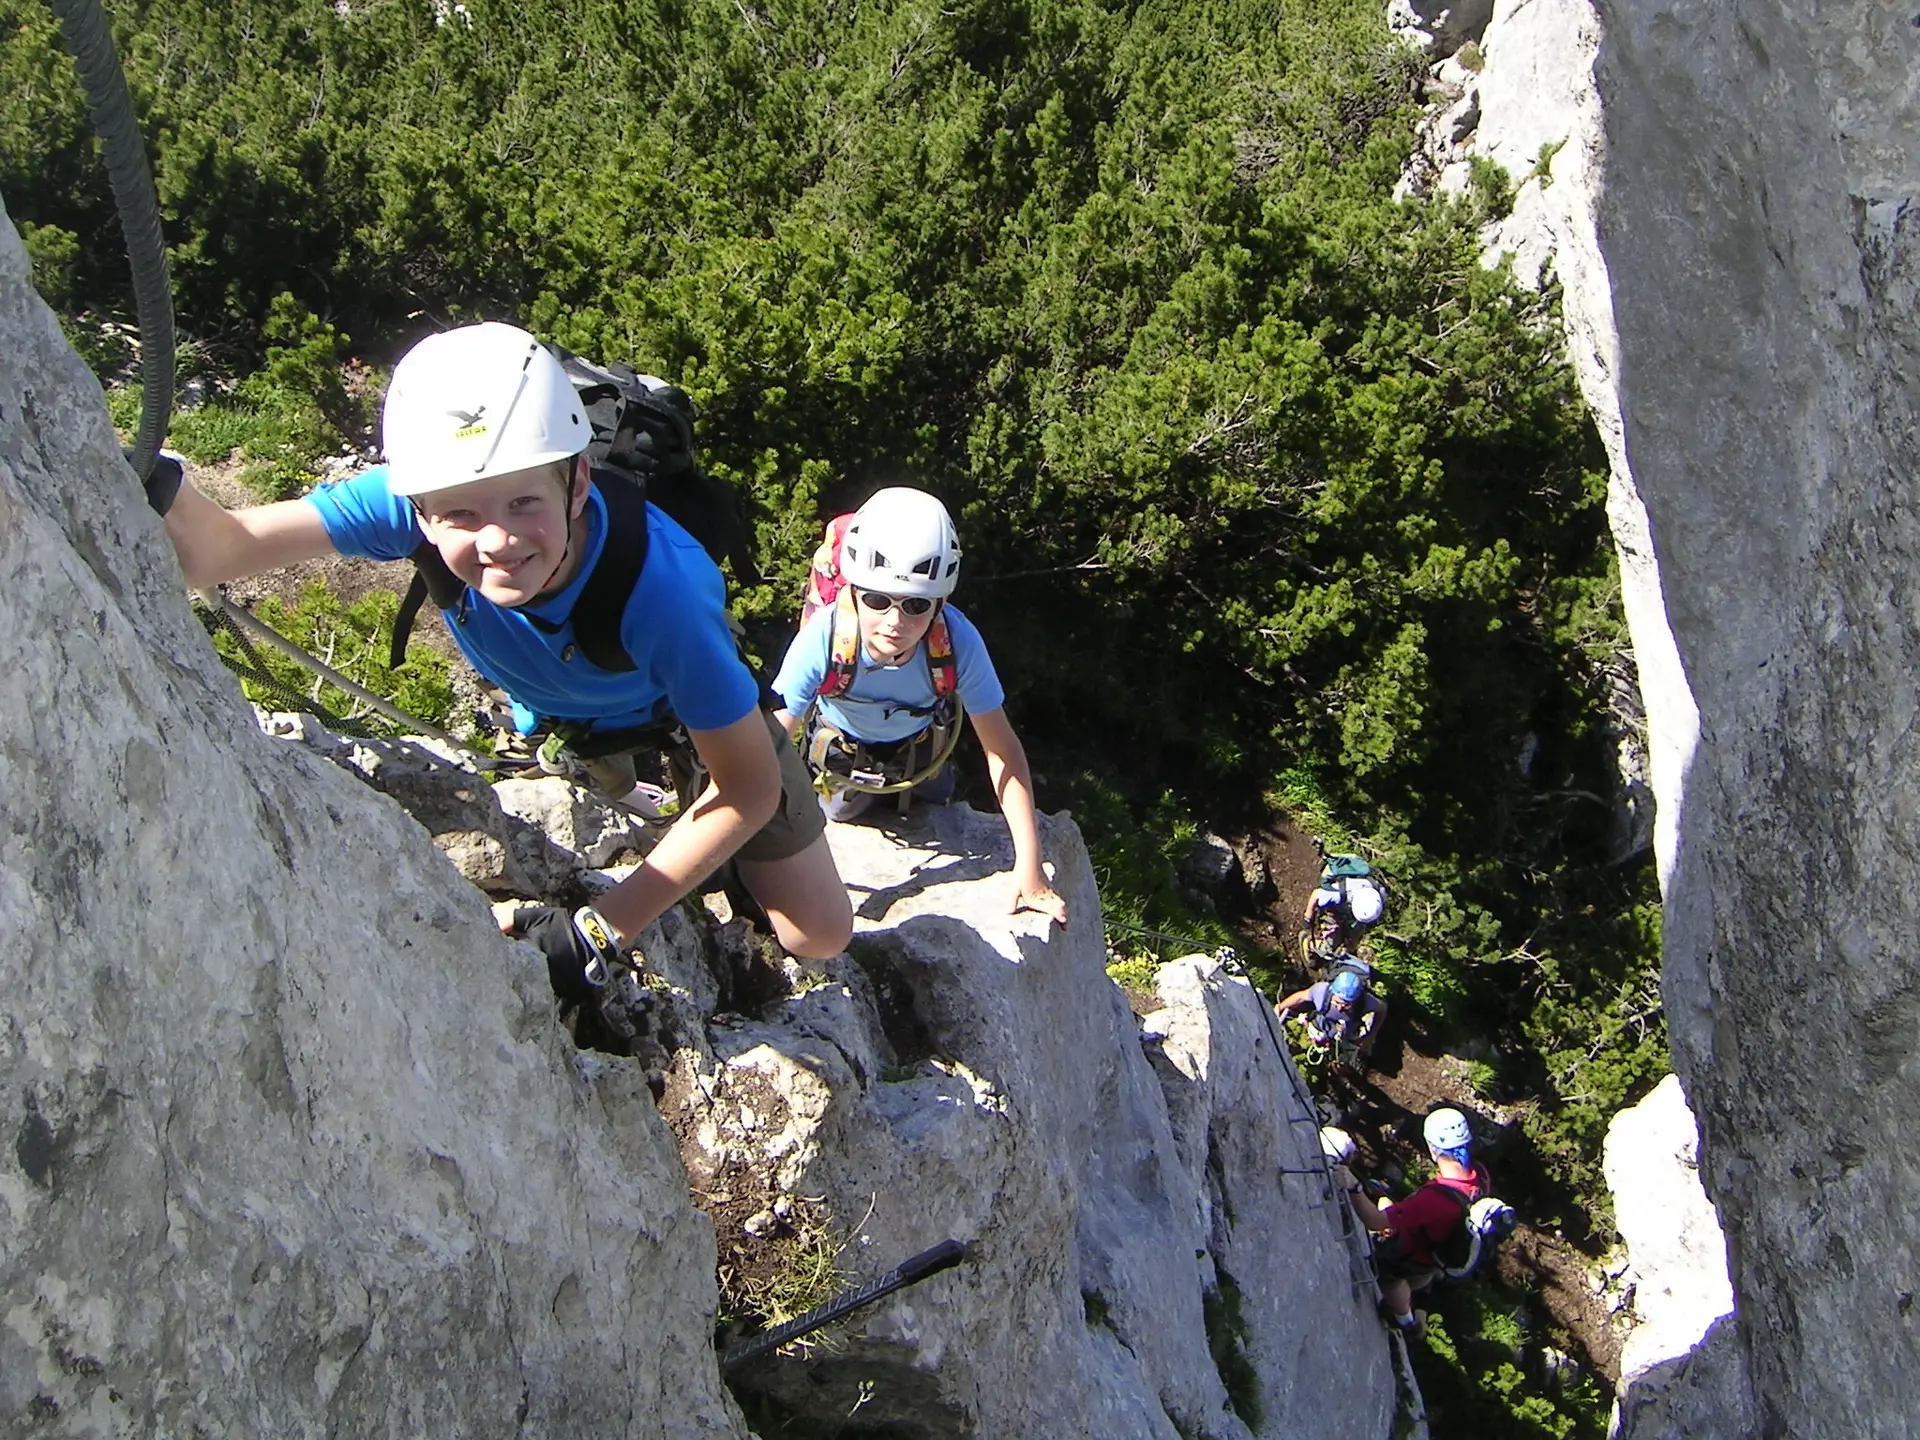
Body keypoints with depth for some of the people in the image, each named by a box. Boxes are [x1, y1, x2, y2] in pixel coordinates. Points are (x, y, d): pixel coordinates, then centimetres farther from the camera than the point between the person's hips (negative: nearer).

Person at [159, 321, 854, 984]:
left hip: (686, 709, -2)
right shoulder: (422, 494, -36)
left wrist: (600, 930, -38)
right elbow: (218, 547, -39)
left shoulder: (662, 584, -45)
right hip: (552, 719, 3)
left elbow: (750, 788, -36)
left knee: (820, 937, 2)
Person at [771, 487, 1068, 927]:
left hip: (917, 737, 1)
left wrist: (1029, 867, -34)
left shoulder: (958, 641, -42)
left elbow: (1002, 750, -33)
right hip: (843, 737, -1)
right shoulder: (824, 638, -45)